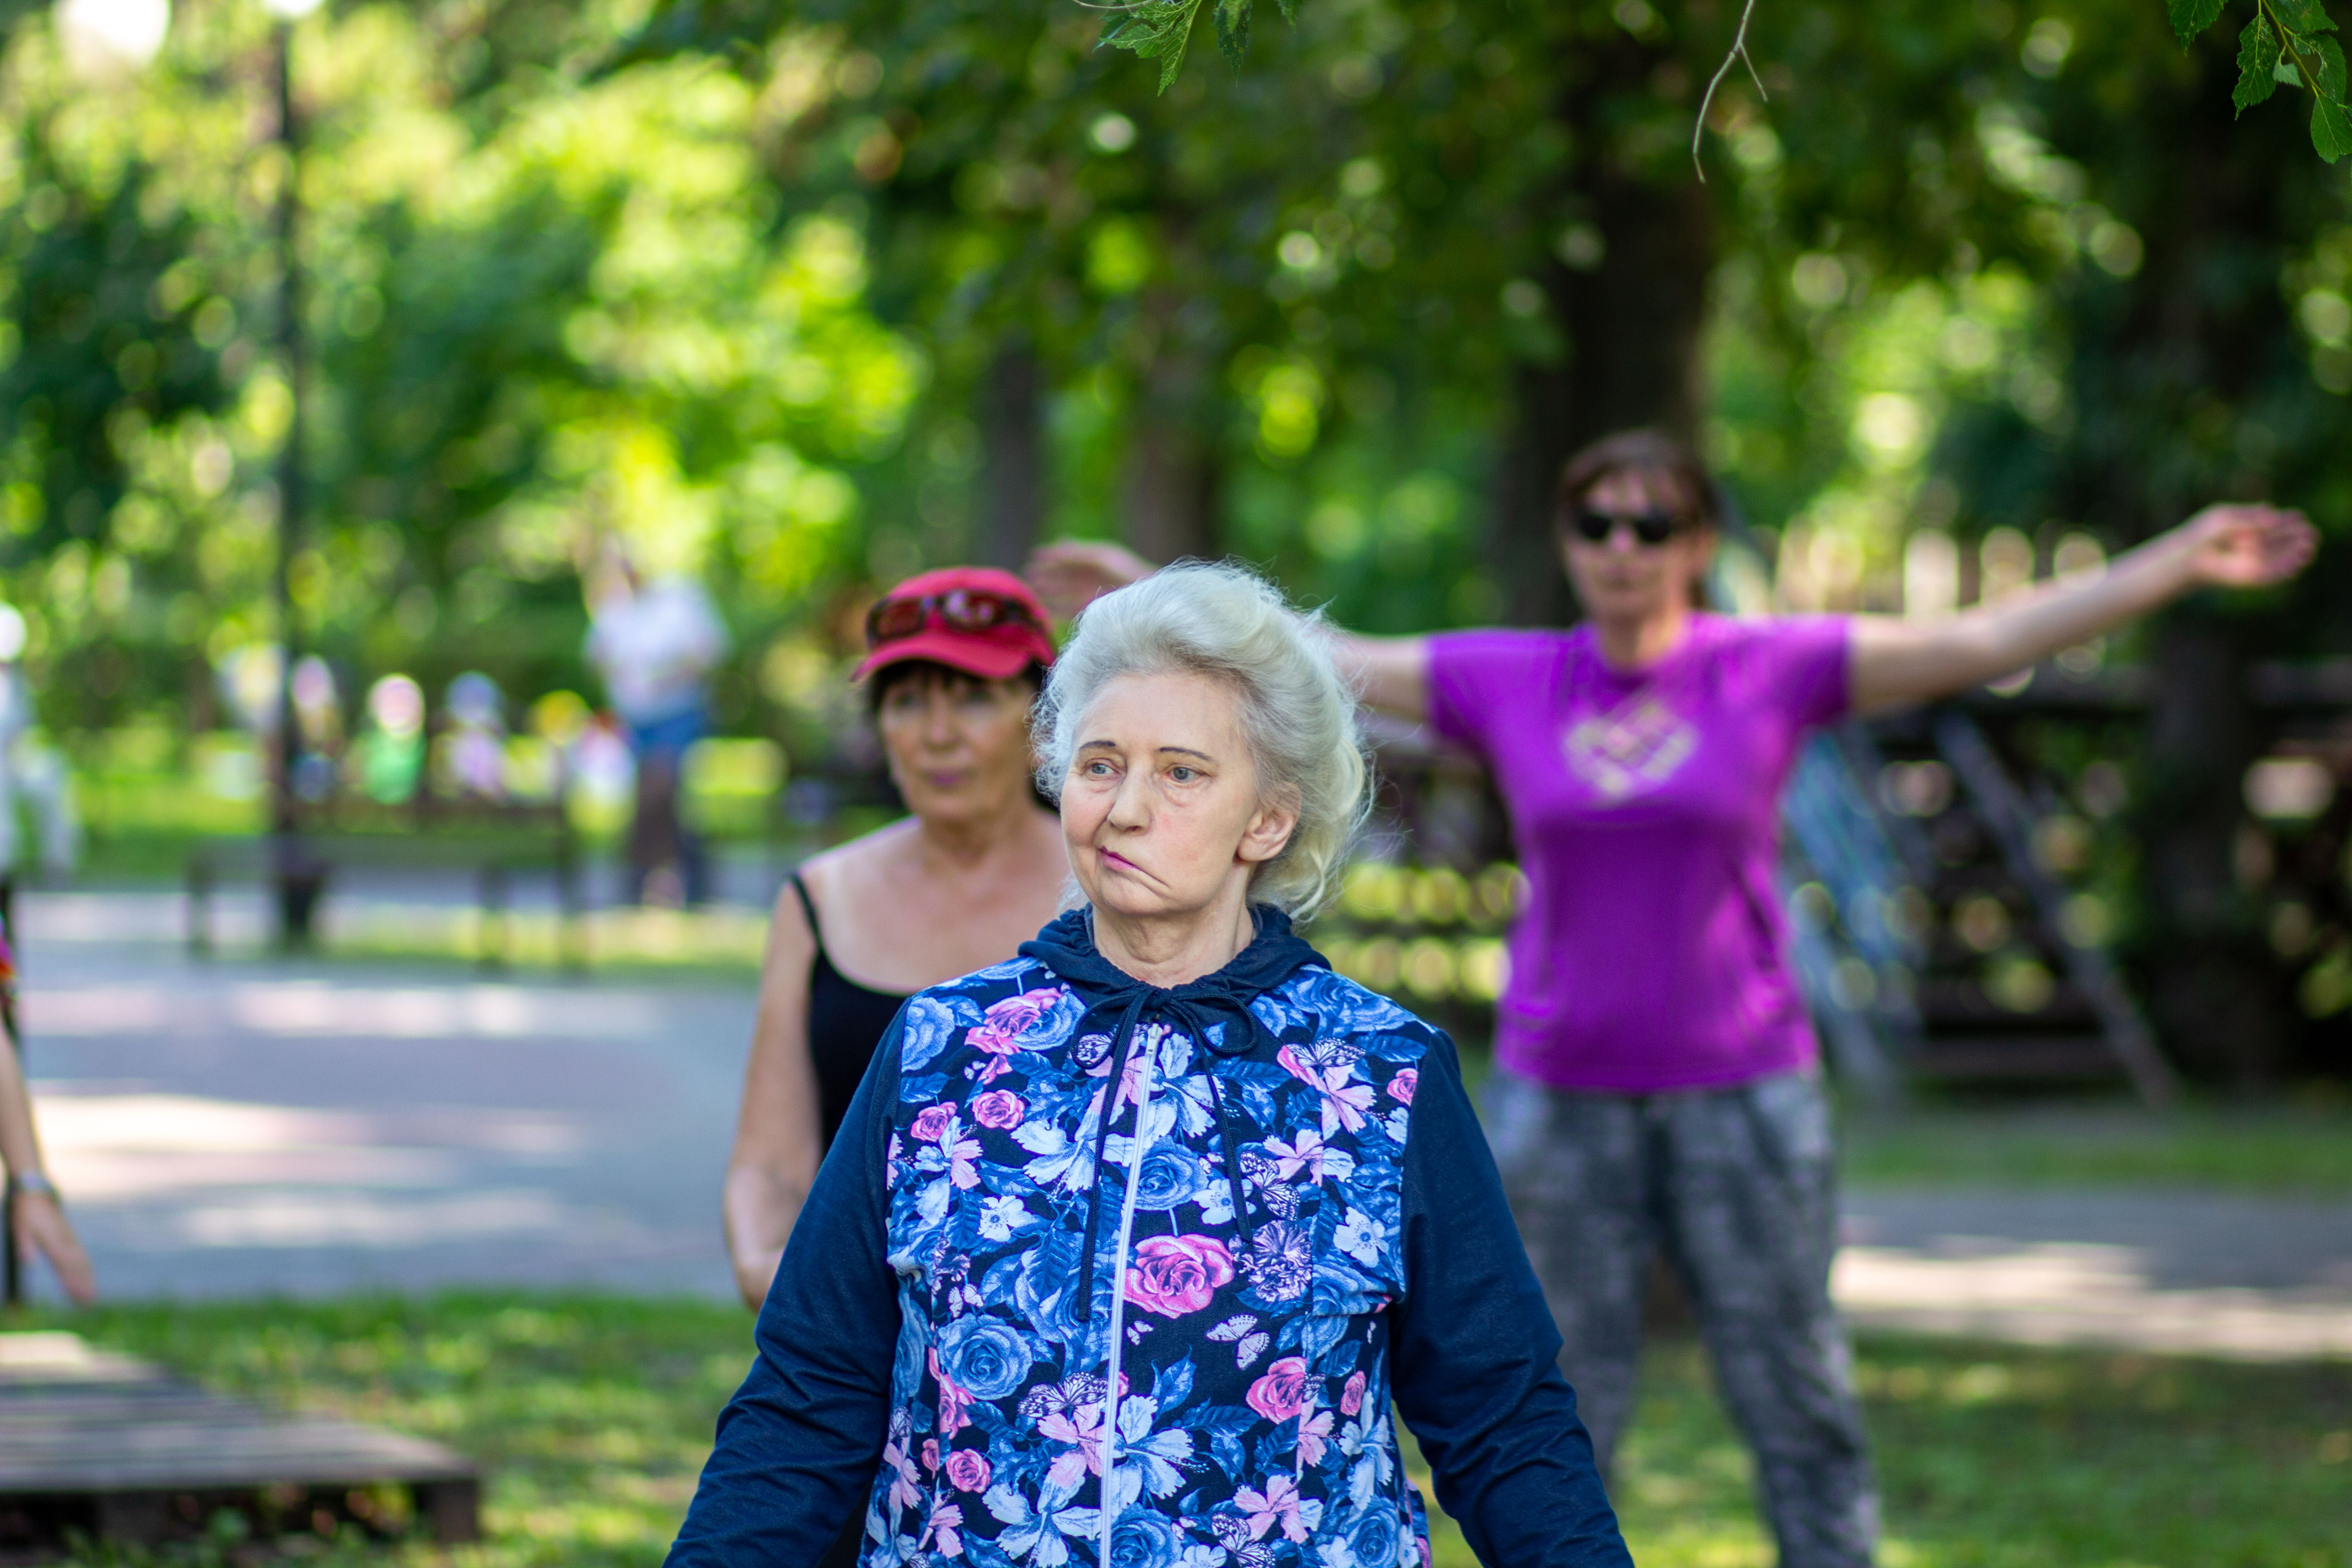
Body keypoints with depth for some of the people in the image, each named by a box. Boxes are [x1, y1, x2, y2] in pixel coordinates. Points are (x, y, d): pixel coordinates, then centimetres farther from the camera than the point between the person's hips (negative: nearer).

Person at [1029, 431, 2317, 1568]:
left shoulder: (1775, 669, -3)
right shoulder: (1506, 684, 1)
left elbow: (1993, 637, -6)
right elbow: (1312, 661, 9)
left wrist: (2181, 563, -11)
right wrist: (1154, 602, 12)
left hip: (1743, 1091, -1)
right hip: (1559, 1100, 1)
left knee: (1796, 1398, 1)